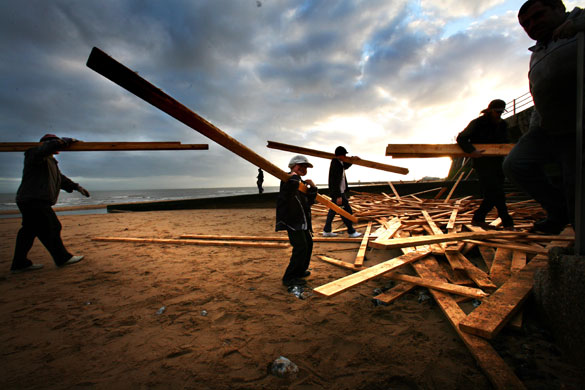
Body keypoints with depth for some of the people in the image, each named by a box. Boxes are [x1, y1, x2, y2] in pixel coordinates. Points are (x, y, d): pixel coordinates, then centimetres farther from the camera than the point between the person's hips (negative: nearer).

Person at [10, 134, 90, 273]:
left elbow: (61, 178, 29)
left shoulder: (50, 161, 25)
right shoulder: (34, 153, -5)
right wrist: (68, 141, -12)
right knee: (51, 229, -6)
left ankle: (20, 264, 19)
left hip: (39, 201, 10)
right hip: (33, 200, -10)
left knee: (29, 231, 12)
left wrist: (76, 187, 20)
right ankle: (62, 258, 2)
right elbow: (51, 145, -26)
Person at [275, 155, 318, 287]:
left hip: (302, 220, 10)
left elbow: (309, 201, 14)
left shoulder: (301, 182, 18)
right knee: (301, 246, -14)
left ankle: (300, 270, 33)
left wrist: (312, 188, 0)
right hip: (291, 220, -10)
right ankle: (289, 278, -3)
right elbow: (288, 193, -33)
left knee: (308, 243, 17)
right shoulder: (287, 179, -10)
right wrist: (294, 178, -23)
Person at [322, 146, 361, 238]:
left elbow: (345, 166, 34)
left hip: (338, 192, 11)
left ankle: (326, 231, 23)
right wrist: (339, 196, -27)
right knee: (347, 211, -1)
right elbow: (335, 182, -25)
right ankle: (351, 232, 11)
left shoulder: (339, 163, 9)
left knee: (333, 210, 15)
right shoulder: (336, 165, -21)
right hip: (338, 193, -11)